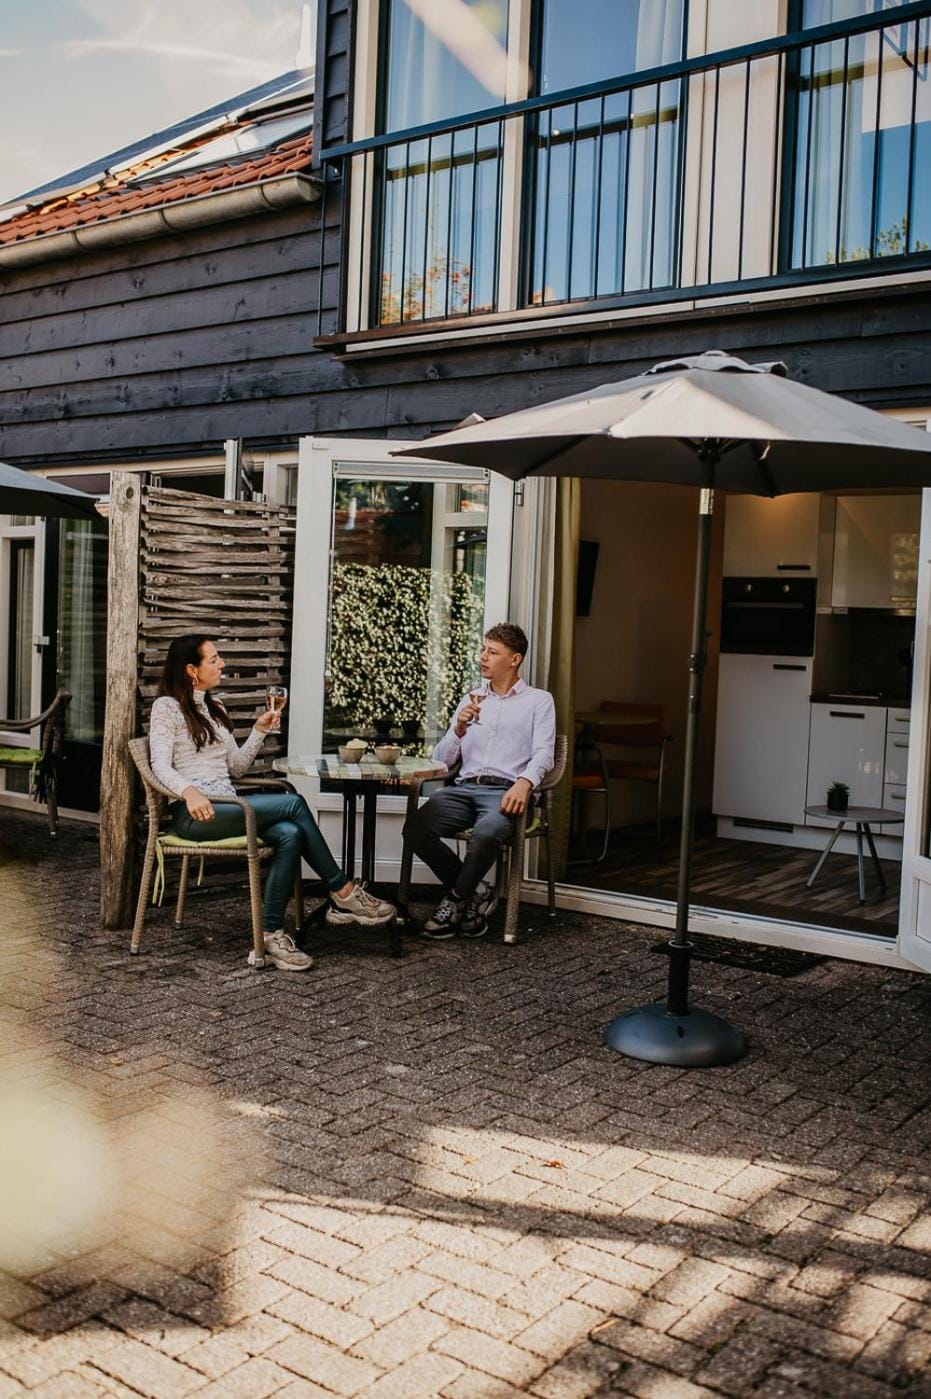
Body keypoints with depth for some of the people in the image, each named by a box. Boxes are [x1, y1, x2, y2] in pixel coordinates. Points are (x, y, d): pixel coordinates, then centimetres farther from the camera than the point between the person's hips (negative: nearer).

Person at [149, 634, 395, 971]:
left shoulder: (214, 708, 22)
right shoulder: (167, 707, 0)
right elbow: (161, 765, -14)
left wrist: (260, 730, 8)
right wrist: (189, 791, -34)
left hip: (227, 807, 7)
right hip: (193, 813, -7)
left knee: (290, 834, -24)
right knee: (293, 803, -23)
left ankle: (270, 935, -24)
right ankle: (343, 893, -14)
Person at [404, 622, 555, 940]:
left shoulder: (539, 700, 12)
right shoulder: (471, 699, 24)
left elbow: (543, 753, -4)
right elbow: (441, 760, 19)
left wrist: (524, 782, -25)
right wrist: (459, 728, -1)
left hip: (505, 791, -4)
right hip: (464, 787, 4)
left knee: (487, 833, -38)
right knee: (415, 829, -25)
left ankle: (455, 900, -11)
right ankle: (475, 891, -6)